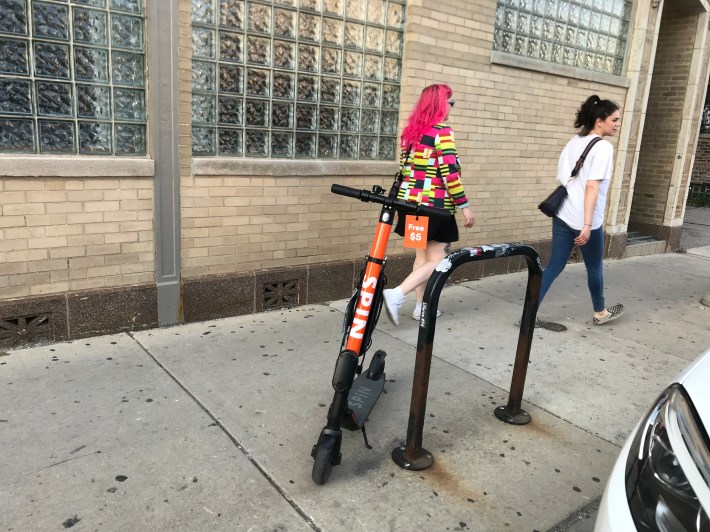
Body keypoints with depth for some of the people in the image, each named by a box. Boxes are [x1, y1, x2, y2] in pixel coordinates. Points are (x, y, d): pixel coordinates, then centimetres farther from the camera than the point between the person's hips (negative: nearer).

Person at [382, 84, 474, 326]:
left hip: (411, 202, 8)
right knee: (437, 260, 0)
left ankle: (420, 306, 23)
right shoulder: (442, 131, -12)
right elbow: (450, 173, -18)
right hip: (434, 206, -8)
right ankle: (396, 294, -13)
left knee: (422, 255, 18)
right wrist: (464, 205, -11)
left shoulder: (410, 131, 11)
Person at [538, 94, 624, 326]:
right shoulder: (603, 147, -13)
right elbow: (592, 187, -20)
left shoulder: (574, 142, 11)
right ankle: (600, 313, 35)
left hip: (563, 215, 7)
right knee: (594, 268, 14)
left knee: (554, 266, 9)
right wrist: (587, 225, -22)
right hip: (585, 220, -7)